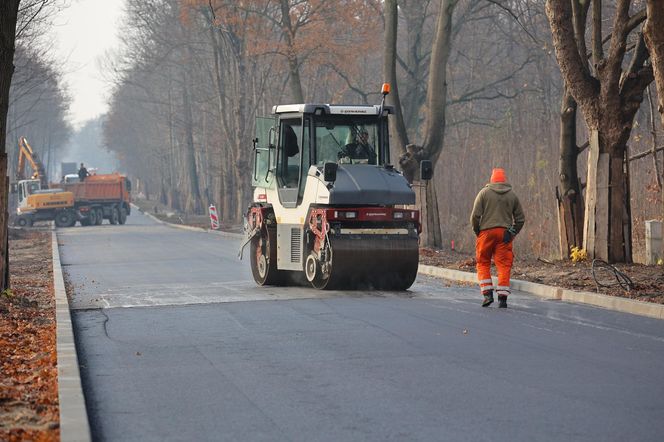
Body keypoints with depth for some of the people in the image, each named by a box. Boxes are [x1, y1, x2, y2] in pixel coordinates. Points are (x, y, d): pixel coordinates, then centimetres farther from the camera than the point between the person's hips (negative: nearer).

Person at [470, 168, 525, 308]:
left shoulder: (484, 193, 3)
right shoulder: (512, 195, 11)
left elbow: (475, 216, -4)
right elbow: (520, 219, 10)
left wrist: (477, 231, 9)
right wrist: (512, 233, 16)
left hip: (487, 232, -2)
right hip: (504, 234, 2)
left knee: (483, 263, 10)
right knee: (504, 265, 2)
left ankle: (487, 293, -1)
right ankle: (502, 298, -4)